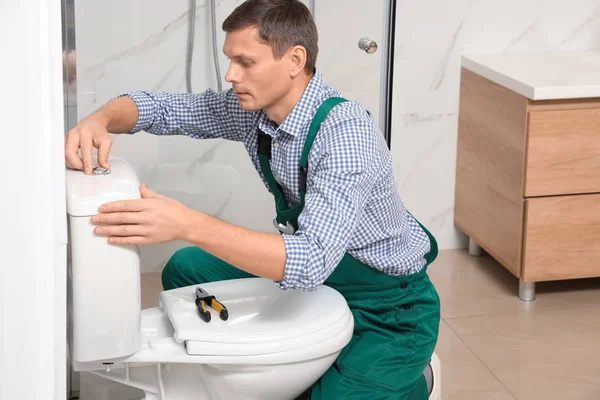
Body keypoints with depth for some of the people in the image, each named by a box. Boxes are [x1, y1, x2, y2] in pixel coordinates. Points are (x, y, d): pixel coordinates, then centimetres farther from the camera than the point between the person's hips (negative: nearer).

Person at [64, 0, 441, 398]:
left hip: (388, 308, -7)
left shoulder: (346, 130, -33)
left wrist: (187, 224, -49)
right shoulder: (253, 105, -9)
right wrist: (100, 120, -24)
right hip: (313, 273, 7)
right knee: (185, 270, 8)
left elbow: (311, 262, -43)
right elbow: (158, 105, 0)